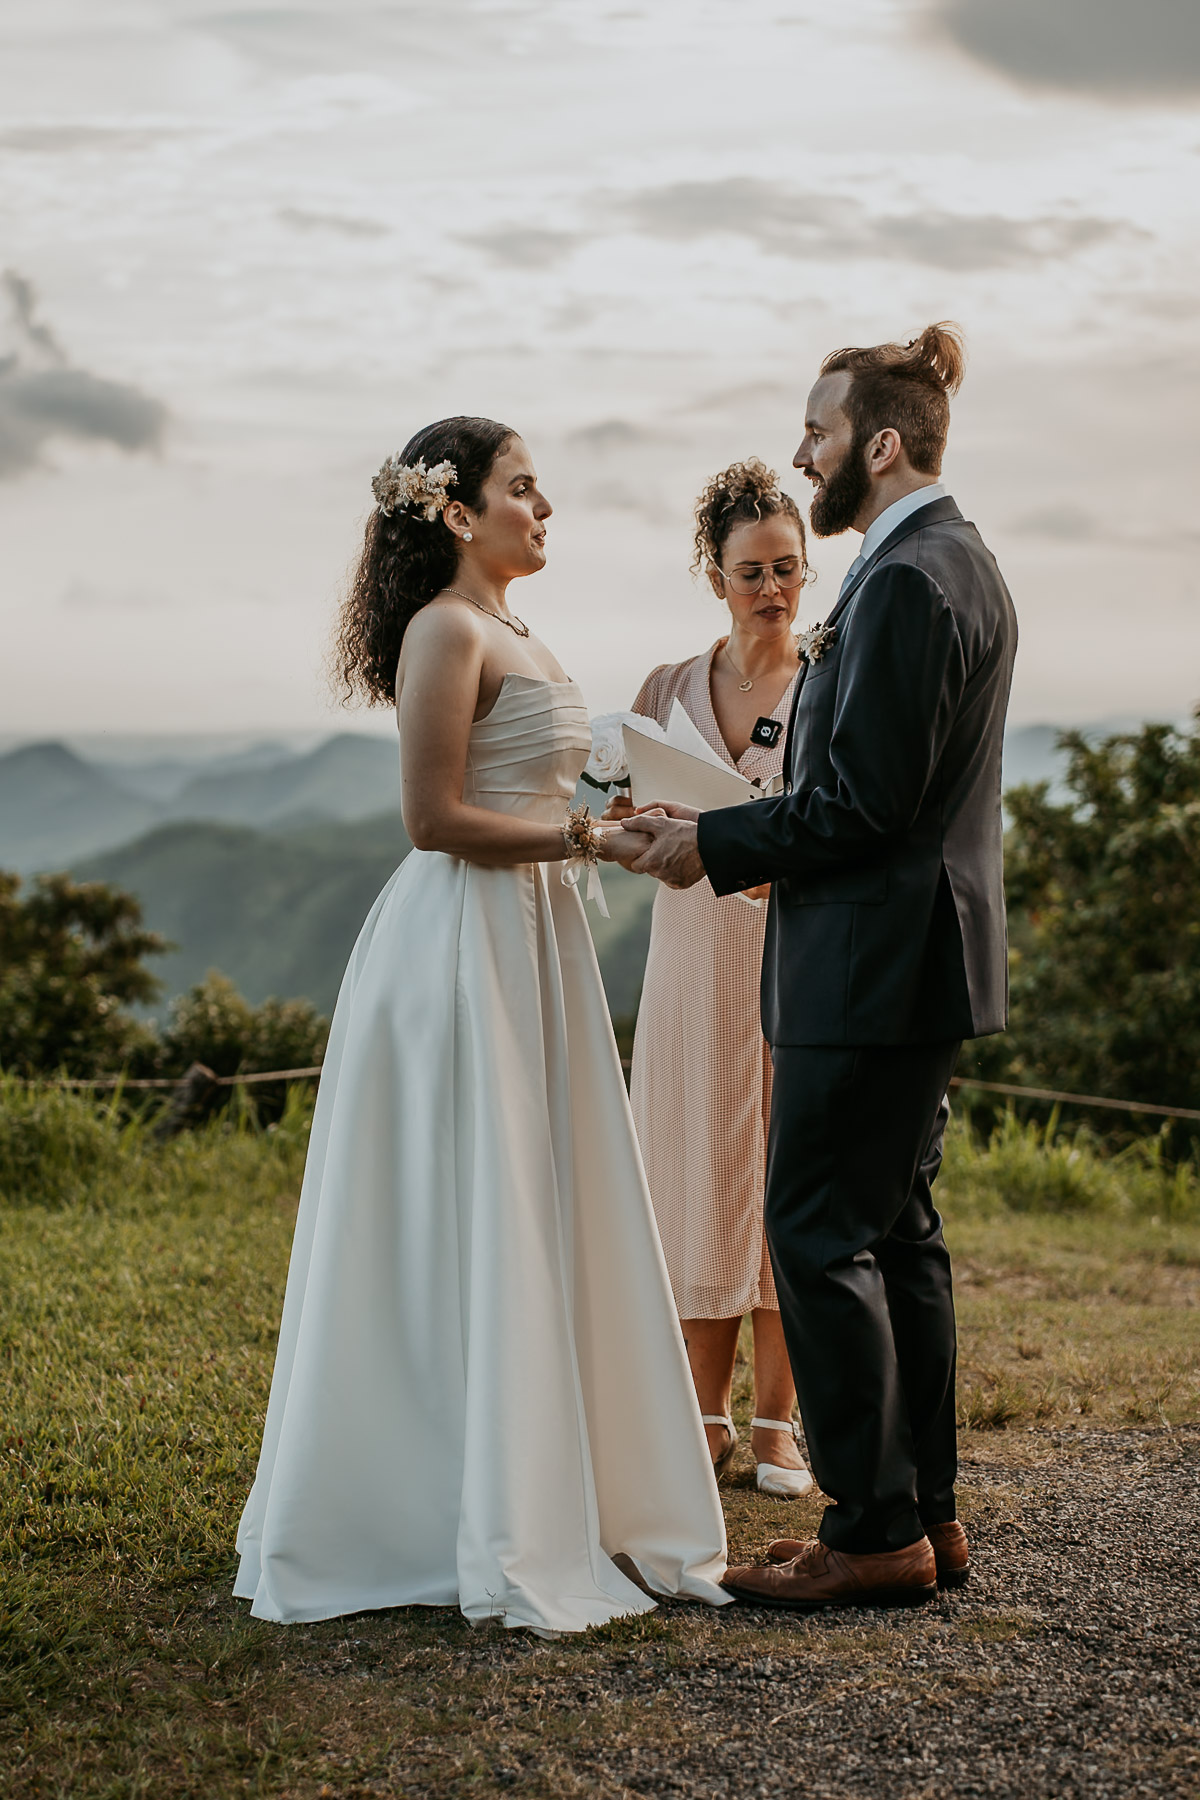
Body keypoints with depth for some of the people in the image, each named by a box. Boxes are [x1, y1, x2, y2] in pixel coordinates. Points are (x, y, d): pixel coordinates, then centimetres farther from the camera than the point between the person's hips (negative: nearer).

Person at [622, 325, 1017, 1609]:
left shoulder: (908, 583, -17)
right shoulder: (960, 564, 16)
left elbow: (865, 798, -21)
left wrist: (717, 844, -11)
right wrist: (752, 840, 14)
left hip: (873, 965, -11)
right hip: (917, 951, 11)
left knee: (822, 1230, -5)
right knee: (893, 1227, 14)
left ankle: (875, 1531, 2)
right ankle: (922, 1510, 21)